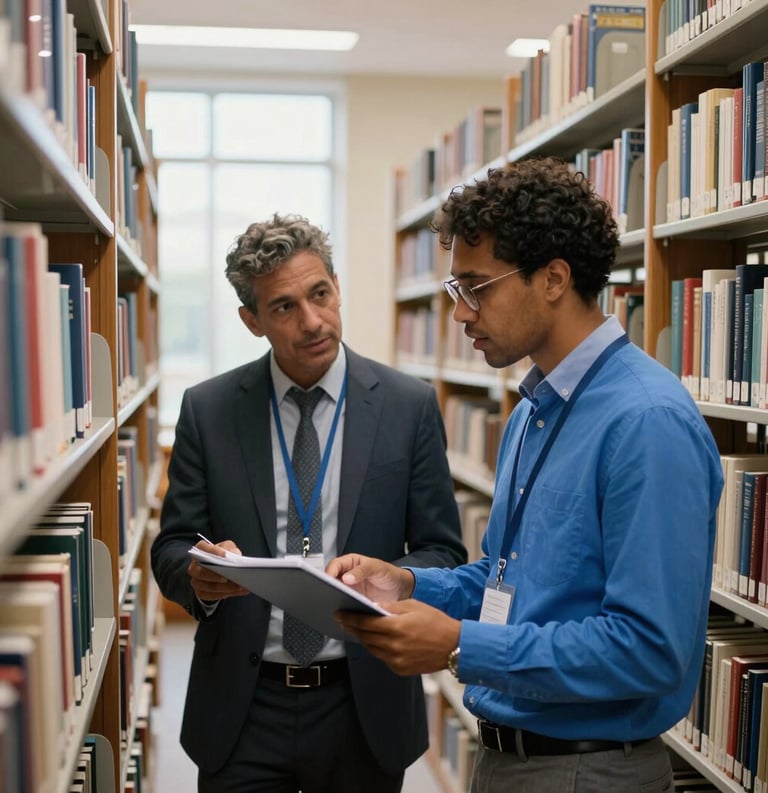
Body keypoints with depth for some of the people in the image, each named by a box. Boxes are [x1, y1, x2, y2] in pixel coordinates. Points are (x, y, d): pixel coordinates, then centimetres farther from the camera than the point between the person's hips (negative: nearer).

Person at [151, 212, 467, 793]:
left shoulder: (409, 405, -4)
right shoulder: (207, 410, -1)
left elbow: (442, 552, -1)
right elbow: (172, 548, 2)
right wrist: (198, 575, -21)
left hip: (365, 704, 0)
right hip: (243, 706, 1)